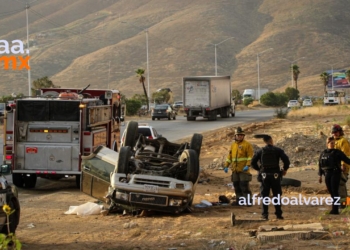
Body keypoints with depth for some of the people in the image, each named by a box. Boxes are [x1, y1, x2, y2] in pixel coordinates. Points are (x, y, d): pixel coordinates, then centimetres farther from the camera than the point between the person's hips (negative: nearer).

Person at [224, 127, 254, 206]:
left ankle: (248, 201, -5)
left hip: (243, 170, -6)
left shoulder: (247, 144, -4)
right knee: (237, 186, 9)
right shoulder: (233, 145, 14)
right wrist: (226, 166, 9)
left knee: (244, 185, -9)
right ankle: (238, 201, 17)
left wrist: (247, 165, -22)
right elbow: (229, 156, 17)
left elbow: (250, 156, -11)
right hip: (235, 170, 6)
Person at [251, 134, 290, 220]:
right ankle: (278, 214, 9)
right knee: (277, 195, 8)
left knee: (264, 195, 4)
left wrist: (259, 169, 15)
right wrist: (285, 169, 5)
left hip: (264, 175, 0)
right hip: (275, 175, 0)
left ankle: (265, 215, 0)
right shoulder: (278, 150, -1)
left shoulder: (260, 151, 2)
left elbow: (253, 162, -1)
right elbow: (286, 160, -11)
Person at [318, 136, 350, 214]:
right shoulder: (323, 153, 11)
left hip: (335, 174, -5)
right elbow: (320, 165, 16)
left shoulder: (337, 152, -1)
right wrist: (320, 176, 14)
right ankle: (335, 208, 18)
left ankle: (335, 209, -9)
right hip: (327, 175, 5)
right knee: (330, 191, 8)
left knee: (335, 191, -8)